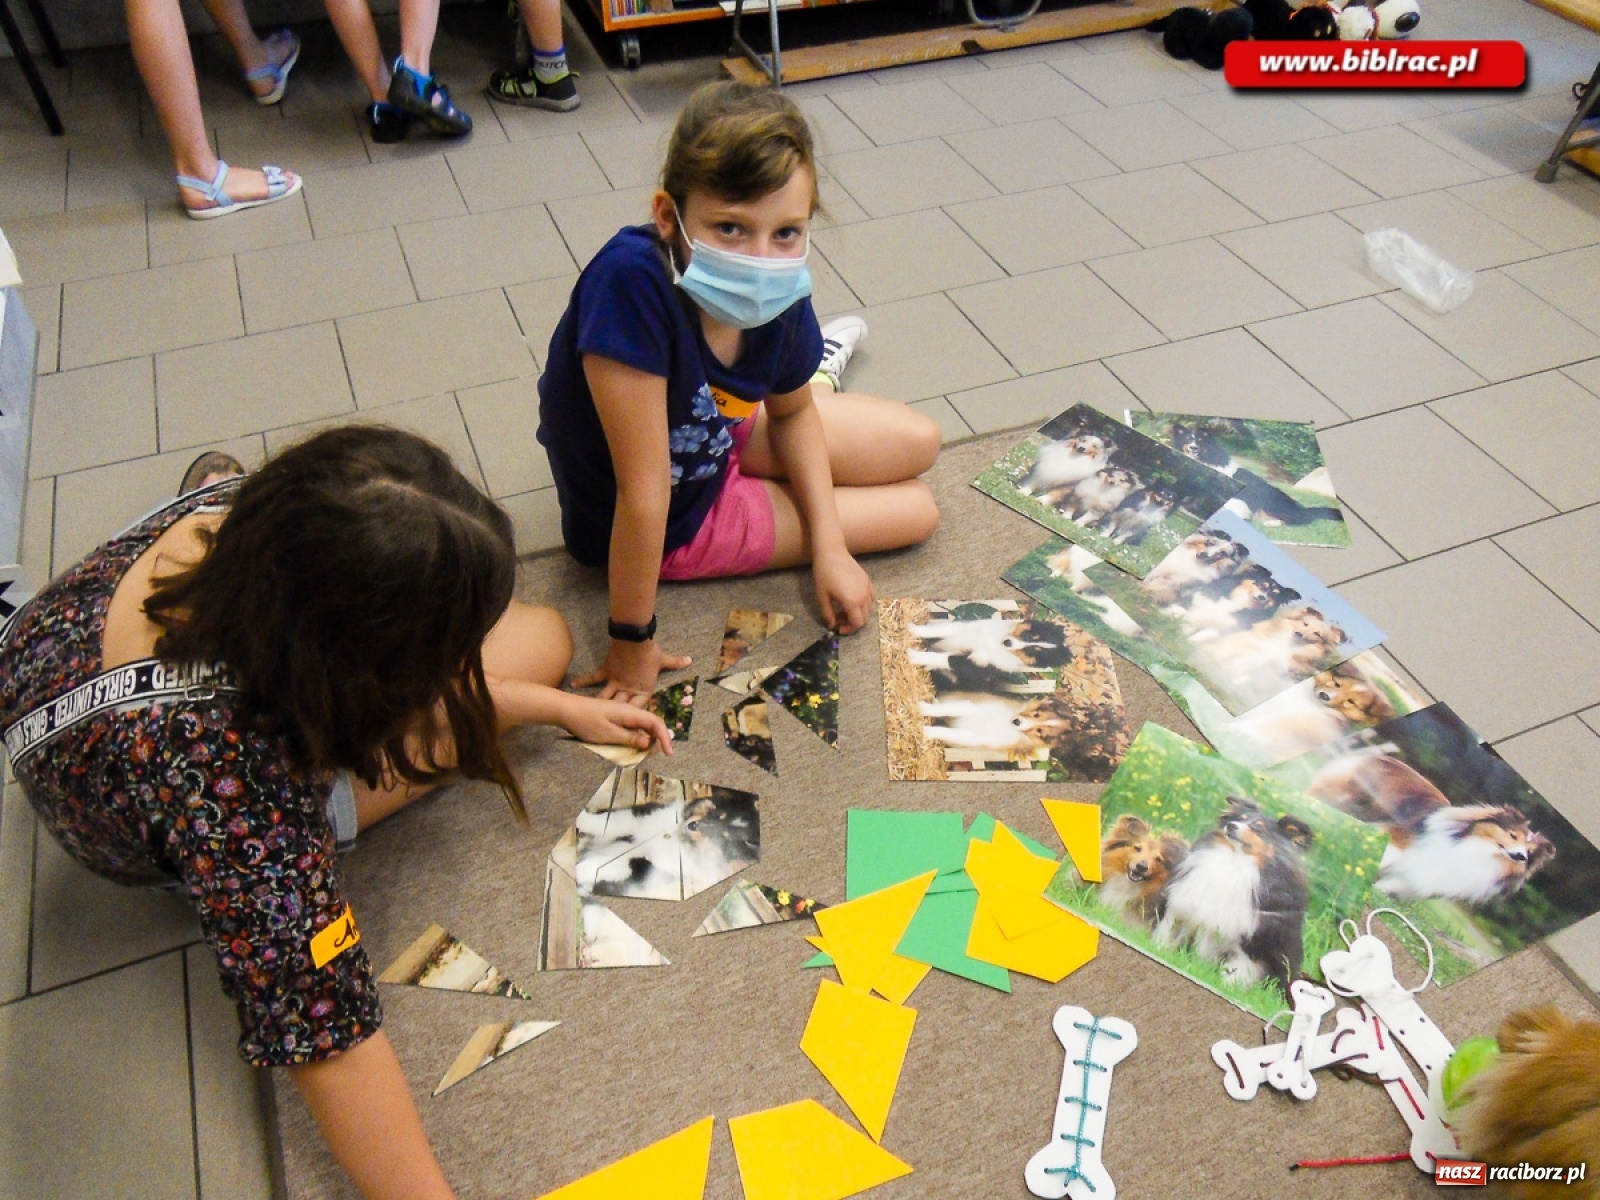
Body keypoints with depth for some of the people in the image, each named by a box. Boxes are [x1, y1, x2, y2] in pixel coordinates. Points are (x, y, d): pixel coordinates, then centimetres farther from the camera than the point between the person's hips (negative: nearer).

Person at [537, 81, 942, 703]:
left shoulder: (776, 296, -22)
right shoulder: (632, 279, -42)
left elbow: (792, 413, 0)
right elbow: (644, 495, -37)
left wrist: (829, 547, -5)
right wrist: (633, 643, -29)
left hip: (716, 432, 4)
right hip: (675, 525, -4)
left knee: (919, 443, 11)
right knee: (916, 511, 4)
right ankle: (818, 372, 27)